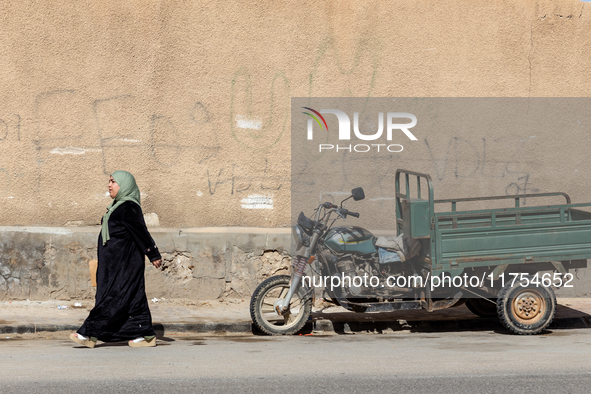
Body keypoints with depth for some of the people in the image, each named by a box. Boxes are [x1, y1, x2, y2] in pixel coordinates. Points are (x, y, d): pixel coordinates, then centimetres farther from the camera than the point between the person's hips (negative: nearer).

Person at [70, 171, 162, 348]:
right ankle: (144, 335, 10)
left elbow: (141, 232, -15)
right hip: (115, 262, 10)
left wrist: (154, 255, -15)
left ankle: (90, 334, -4)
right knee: (132, 297, 8)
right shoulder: (117, 206, 15)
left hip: (124, 263, -10)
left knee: (112, 297, -6)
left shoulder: (128, 207, -14)